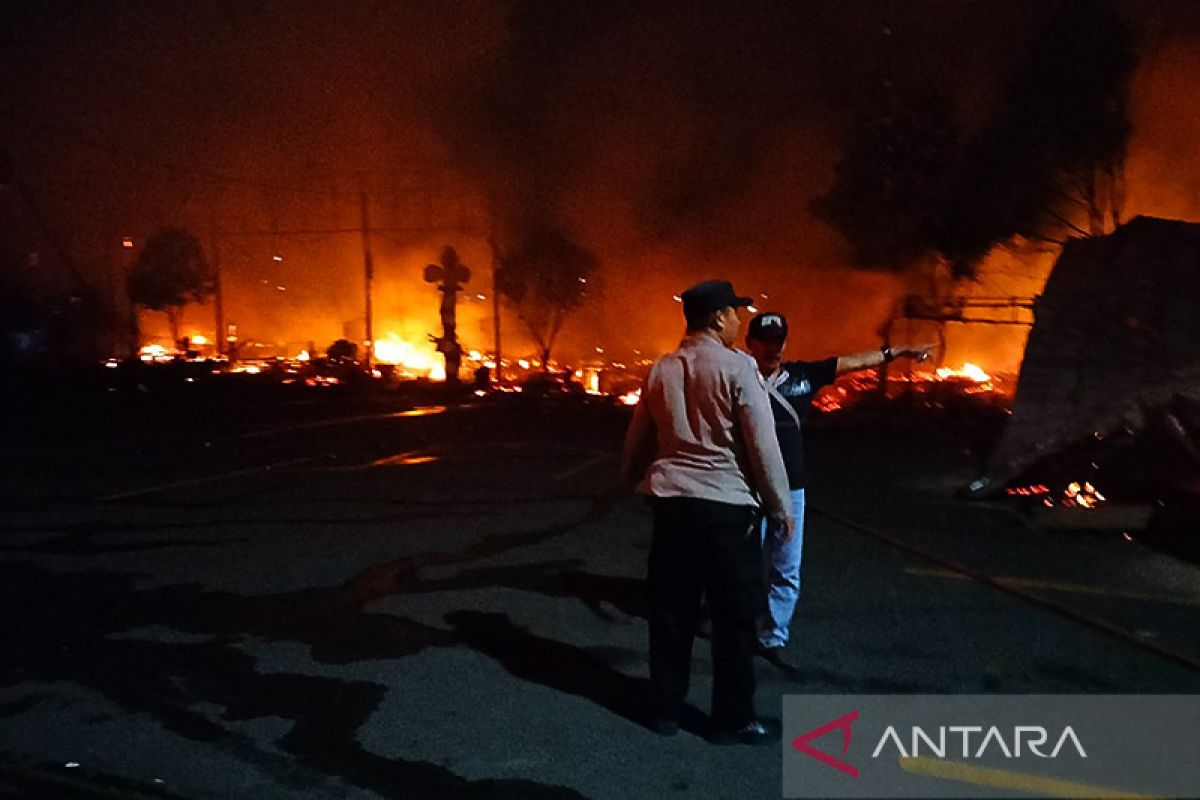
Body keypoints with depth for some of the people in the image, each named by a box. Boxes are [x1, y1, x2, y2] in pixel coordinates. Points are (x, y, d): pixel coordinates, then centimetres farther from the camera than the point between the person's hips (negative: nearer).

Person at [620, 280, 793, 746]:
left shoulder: (660, 370, 8)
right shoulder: (737, 367, -9)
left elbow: (638, 437, 16)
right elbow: (762, 444, -11)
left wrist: (630, 481, 33)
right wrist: (779, 506, -2)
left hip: (670, 501, 6)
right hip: (726, 504, -5)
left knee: (671, 610, 14)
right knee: (735, 616, 7)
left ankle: (665, 710, 25)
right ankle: (733, 720, 16)